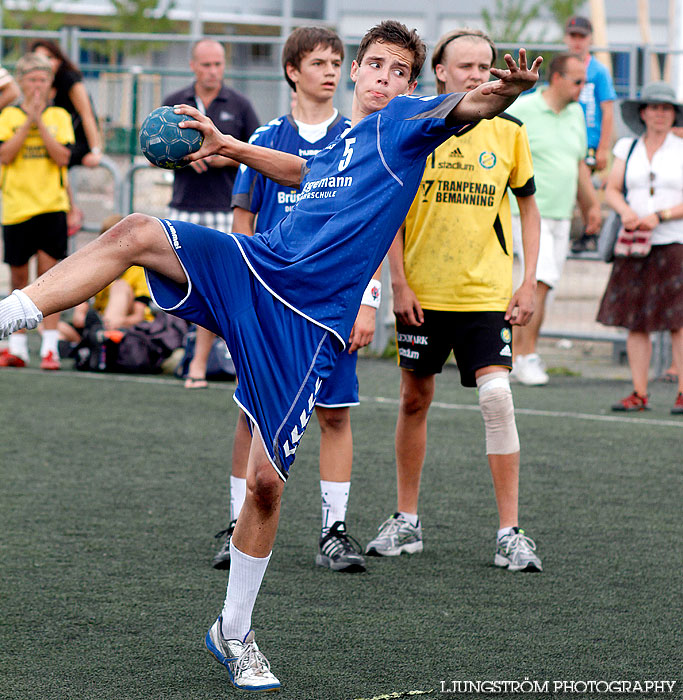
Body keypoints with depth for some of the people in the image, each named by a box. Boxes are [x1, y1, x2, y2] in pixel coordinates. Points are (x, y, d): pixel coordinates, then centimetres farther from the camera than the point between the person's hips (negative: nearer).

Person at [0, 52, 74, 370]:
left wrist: (40, 122, -12)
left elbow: (63, 157, -8)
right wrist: (28, 121, -14)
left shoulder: (59, 116, 5)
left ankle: (49, 346, -7)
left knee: (48, 272, -7)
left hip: (51, 204, -1)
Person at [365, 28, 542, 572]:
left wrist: (529, 282, 2)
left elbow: (528, 206, 10)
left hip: (486, 292, -1)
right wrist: (399, 282, -5)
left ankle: (510, 534, -9)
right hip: (422, 292, 1)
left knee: (497, 398, -13)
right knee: (415, 399, 10)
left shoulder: (508, 132, 1)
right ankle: (406, 522, 24)